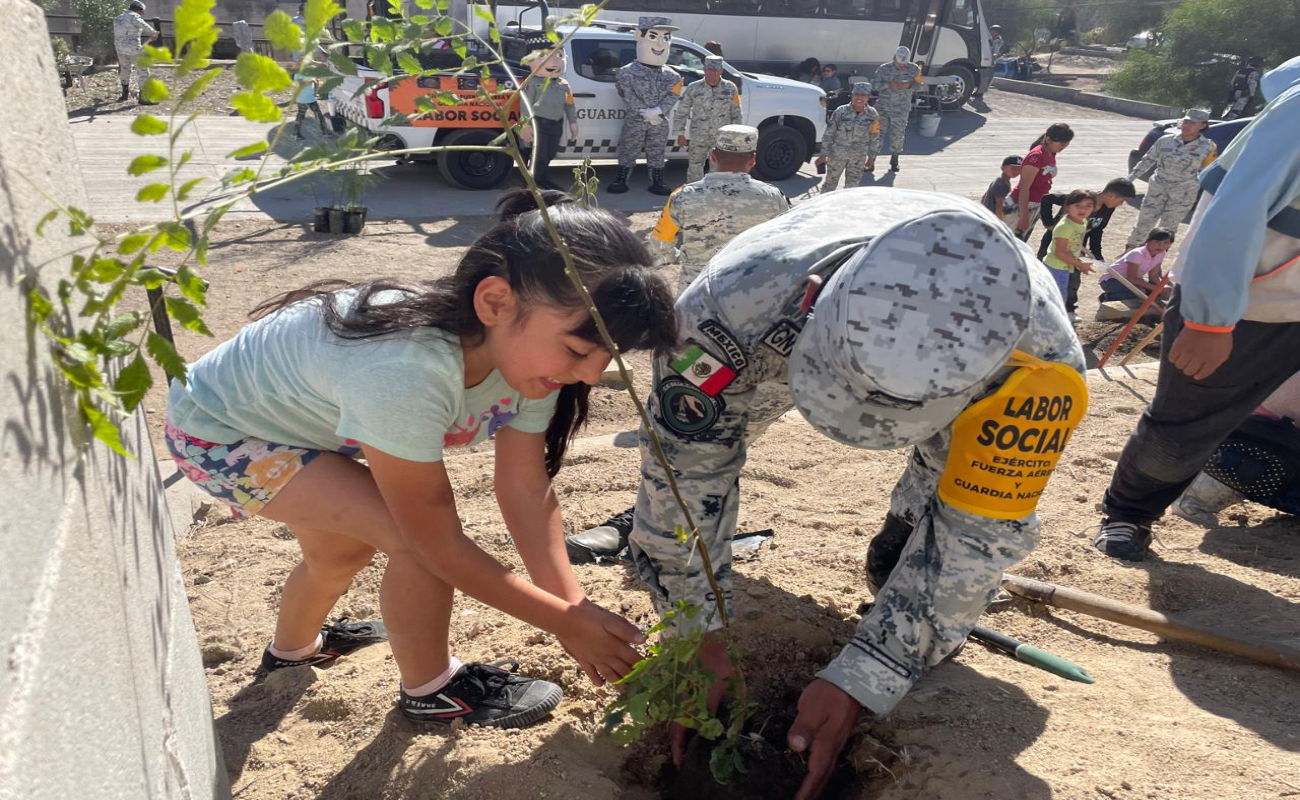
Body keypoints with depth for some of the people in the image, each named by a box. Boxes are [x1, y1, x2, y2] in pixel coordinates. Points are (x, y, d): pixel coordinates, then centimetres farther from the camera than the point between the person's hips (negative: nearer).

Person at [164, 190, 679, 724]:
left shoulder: (528, 345, -21)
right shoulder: (405, 373, -44)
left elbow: (526, 489, -11)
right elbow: (440, 547, -33)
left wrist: (575, 606, -19)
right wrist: (567, 621, -24)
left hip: (289, 405, 8)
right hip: (217, 433, -7)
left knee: (341, 550, 26)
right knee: (419, 536, -22)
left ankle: (293, 647, 59)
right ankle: (430, 690, 6)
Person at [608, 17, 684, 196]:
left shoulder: (671, 76, 4)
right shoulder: (628, 73, -7)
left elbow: (672, 96, -6)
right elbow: (629, 97, -14)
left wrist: (656, 111, -21)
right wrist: (645, 112, -21)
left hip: (659, 122, 3)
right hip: (635, 121, -2)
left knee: (656, 154, 10)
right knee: (628, 152, 4)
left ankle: (657, 183, 18)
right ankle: (620, 181, 12)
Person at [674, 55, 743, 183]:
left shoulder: (730, 88, 0)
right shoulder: (693, 88, -3)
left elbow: (735, 114, 6)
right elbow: (681, 112, 2)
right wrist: (680, 134, 0)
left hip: (721, 139, 0)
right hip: (698, 138, 1)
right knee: (695, 167, 9)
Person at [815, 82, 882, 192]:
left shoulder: (872, 115, -7)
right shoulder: (840, 111, -12)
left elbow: (874, 138, 4)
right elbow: (828, 134, -6)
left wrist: (871, 158, 7)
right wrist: (823, 154, -5)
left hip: (858, 157, 1)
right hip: (837, 154, -1)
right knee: (831, 181, 11)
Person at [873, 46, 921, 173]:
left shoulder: (913, 69, -2)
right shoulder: (884, 69, -5)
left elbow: (919, 83, 5)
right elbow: (874, 84, -8)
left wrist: (909, 85, -17)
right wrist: (888, 85, -24)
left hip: (901, 110, 0)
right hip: (883, 107, 0)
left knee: (897, 135, 6)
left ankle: (894, 160, 24)